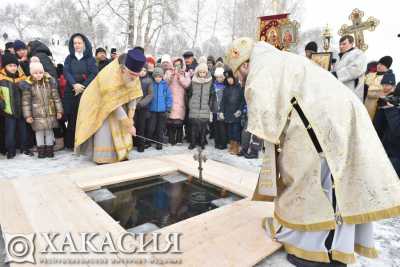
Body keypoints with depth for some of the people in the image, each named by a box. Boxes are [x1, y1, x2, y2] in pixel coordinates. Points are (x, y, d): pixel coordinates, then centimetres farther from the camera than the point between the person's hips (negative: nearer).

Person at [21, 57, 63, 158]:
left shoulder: (50, 81, -4)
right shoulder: (28, 85, -7)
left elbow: (56, 97, 0)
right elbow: (26, 101, -4)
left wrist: (59, 111, -1)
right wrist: (27, 115, -6)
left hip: (50, 112, 1)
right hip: (37, 114, -1)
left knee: (49, 131, 9)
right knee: (39, 132, 6)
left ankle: (49, 149, 20)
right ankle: (41, 150, 19)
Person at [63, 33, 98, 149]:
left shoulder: (90, 59, 8)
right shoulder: (69, 58, 14)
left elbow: (93, 74, -4)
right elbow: (66, 72, 0)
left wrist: (82, 86, -15)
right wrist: (74, 84, -18)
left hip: (86, 92, -2)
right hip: (71, 92, 2)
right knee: (72, 118, -1)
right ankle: (71, 143, 8)